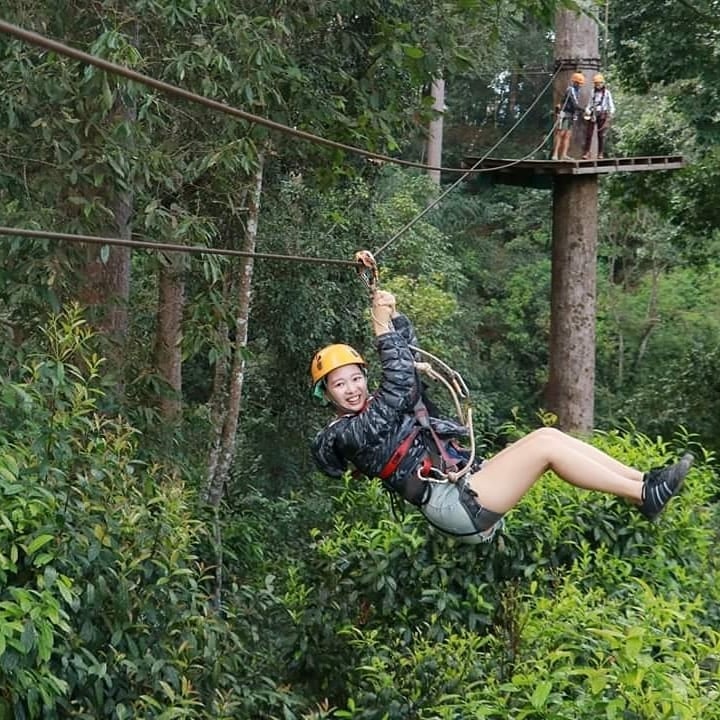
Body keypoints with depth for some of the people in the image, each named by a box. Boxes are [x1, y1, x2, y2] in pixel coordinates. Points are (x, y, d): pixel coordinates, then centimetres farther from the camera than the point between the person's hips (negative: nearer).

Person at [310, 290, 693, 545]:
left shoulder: (375, 409, 20)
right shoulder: (348, 433, -7)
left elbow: (406, 361, 21)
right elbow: (399, 384, -19)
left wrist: (393, 313, 9)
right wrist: (383, 329, -18)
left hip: (466, 483, 10)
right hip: (457, 505, -10)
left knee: (546, 434, -1)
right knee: (545, 445, -17)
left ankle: (644, 479, -3)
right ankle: (644, 495, -12)